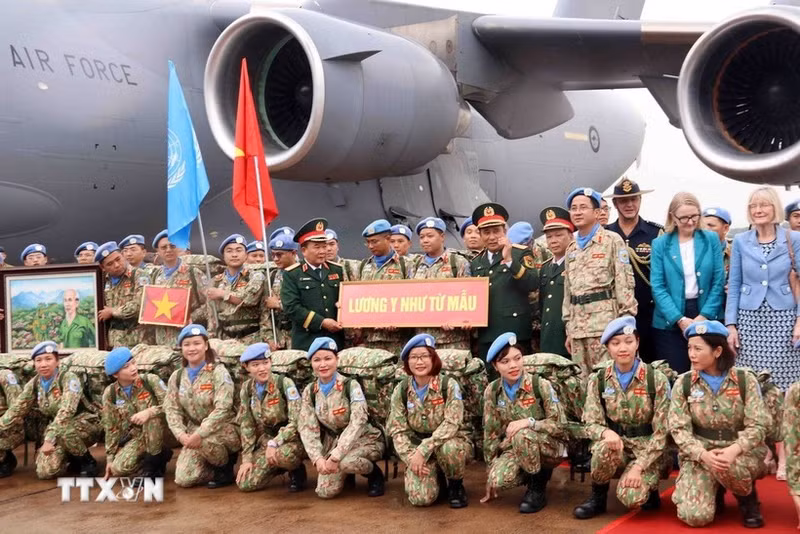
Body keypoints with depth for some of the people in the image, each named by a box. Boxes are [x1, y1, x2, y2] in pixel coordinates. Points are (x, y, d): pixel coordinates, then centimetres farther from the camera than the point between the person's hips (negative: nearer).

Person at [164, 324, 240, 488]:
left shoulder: (218, 372, -12)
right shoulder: (176, 377, 5)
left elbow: (222, 409, -22)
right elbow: (171, 409, 0)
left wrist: (200, 434, -30)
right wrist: (181, 435, -17)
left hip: (225, 430, -5)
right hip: (194, 434, 5)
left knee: (205, 440, -38)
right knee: (183, 479, -11)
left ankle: (226, 470, -8)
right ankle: (216, 468, 16)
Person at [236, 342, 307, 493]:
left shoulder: (284, 383, -16)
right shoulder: (247, 388, -1)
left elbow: (296, 421, -19)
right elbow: (246, 425, 5)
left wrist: (274, 444, -27)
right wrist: (247, 458, -1)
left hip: (291, 439, -5)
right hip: (265, 440, 6)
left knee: (282, 454, -40)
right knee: (245, 483, -10)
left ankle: (297, 472, -4)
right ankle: (278, 466, 17)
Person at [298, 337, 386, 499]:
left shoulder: (350, 385, -17)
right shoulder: (309, 392, -2)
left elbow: (357, 422, -27)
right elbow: (307, 428, -6)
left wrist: (336, 456, -34)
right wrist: (318, 458, -24)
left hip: (364, 439, -5)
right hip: (333, 442, 5)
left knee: (345, 461, -37)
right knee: (325, 491, -13)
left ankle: (375, 474, -4)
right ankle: (344, 472, 21)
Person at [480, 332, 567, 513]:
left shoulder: (540, 385, -16)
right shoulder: (492, 391, -5)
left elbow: (560, 425, -15)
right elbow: (491, 433, 1)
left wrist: (529, 422, -30)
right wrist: (490, 472, 1)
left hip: (550, 447, -4)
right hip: (515, 449, 4)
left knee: (522, 435, -36)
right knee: (498, 480, -27)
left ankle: (537, 489, -13)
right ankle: (541, 473, 5)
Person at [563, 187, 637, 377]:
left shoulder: (612, 240, -1)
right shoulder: (571, 249, 19)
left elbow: (624, 281, -6)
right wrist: (569, 329, 17)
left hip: (605, 322, -6)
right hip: (578, 326, 6)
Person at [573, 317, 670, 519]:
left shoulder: (657, 380, -10)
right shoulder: (597, 380, -3)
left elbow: (661, 432, -10)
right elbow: (591, 423, -5)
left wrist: (639, 466, -20)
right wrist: (606, 432, -30)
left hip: (647, 448, -2)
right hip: (616, 441, 2)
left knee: (631, 496, -28)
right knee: (606, 447, -35)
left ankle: (648, 488, 10)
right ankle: (598, 497, -7)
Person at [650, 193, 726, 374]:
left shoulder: (711, 239, 4)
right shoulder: (660, 244, 2)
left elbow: (719, 281, 1)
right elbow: (657, 286, -4)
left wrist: (704, 316, -10)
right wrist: (679, 319, -13)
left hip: (706, 317, 1)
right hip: (670, 322, -1)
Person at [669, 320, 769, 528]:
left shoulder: (745, 379, -5)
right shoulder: (683, 383, -2)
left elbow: (758, 425, -10)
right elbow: (679, 429, -7)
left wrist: (734, 450, -29)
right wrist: (703, 454, -25)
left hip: (742, 452, -1)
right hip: (700, 454, 1)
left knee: (727, 467, -39)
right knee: (695, 516, -20)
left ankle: (748, 499, -2)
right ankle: (715, 491, 17)